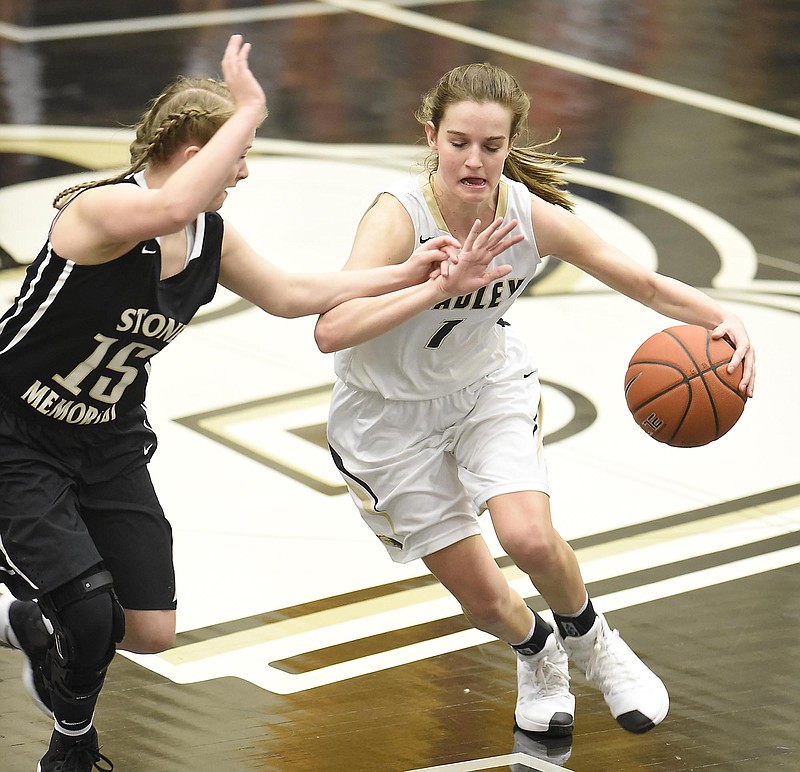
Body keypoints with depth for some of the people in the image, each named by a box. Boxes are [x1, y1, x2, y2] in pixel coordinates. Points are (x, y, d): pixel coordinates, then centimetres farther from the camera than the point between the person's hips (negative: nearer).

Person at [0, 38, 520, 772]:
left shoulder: (211, 240, -2)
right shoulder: (100, 209, -28)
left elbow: (291, 293, 11)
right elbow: (169, 208, -50)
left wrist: (412, 274, 5)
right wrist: (247, 111, -43)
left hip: (107, 443, 8)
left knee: (150, 631, 1)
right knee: (89, 612, -18)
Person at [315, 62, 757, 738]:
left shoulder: (536, 218, -21)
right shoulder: (399, 215, -33)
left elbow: (648, 285, -11)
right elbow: (331, 330, -46)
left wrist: (725, 320, -30)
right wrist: (438, 286, -56)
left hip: (489, 383, 2)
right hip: (389, 411, -2)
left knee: (530, 538, -22)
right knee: (482, 597, 1)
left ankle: (588, 638, 13)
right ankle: (536, 654, 39)